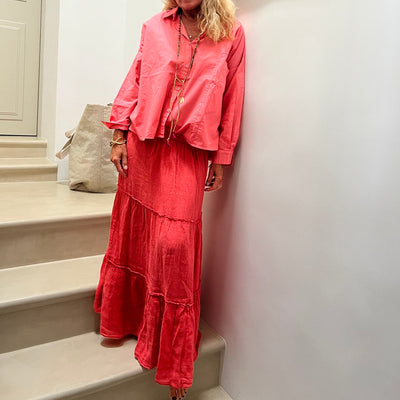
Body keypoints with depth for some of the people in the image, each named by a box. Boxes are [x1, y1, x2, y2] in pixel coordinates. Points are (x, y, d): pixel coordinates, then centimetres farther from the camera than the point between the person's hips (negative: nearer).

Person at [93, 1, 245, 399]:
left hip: (189, 152, -2)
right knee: (134, 232, 11)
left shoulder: (231, 33, 5)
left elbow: (232, 99, 4)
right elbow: (134, 80, 12)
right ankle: (123, 321, 36)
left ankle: (172, 359, 14)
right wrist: (119, 135, 5)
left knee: (174, 243, -5)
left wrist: (222, 159, 1)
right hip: (143, 143, 3)